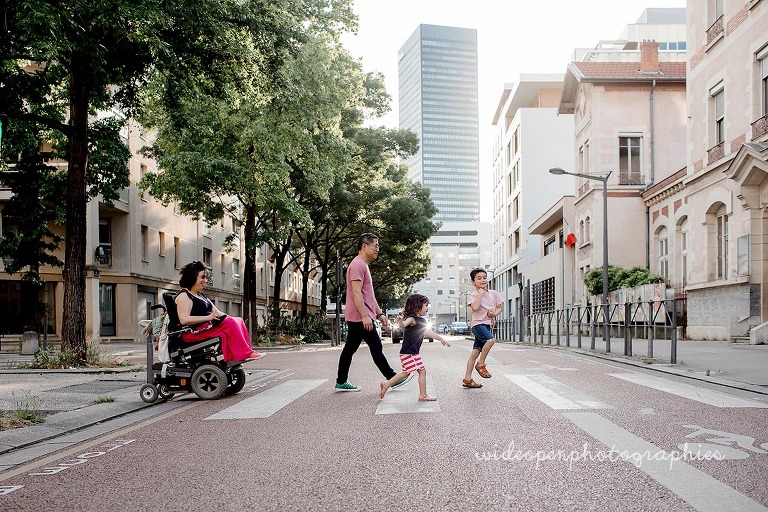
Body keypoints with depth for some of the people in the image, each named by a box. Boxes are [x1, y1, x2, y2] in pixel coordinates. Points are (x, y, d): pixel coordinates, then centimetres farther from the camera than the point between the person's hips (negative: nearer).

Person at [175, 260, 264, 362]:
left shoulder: (201, 295, 24)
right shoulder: (184, 296, -6)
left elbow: (216, 312, 20)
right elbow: (184, 320, -20)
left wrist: (224, 316, -2)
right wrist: (208, 317, -26)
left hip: (208, 326, 10)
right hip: (194, 332, -10)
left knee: (238, 320, -6)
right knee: (230, 323, -24)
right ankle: (246, 353, -20)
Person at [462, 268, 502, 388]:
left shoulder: (494, 293, 10)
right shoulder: (472, 295, -4)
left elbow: (499, 307, 15)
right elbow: (475, 307, -22)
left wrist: (494, 313, -7)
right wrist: (480, 293, -14)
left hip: (488, 324, 5)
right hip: (478, 323, -5)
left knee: (476, 352, 8)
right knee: (491, 339, -32)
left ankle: (467, 379, 13)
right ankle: (481, 364, -12)